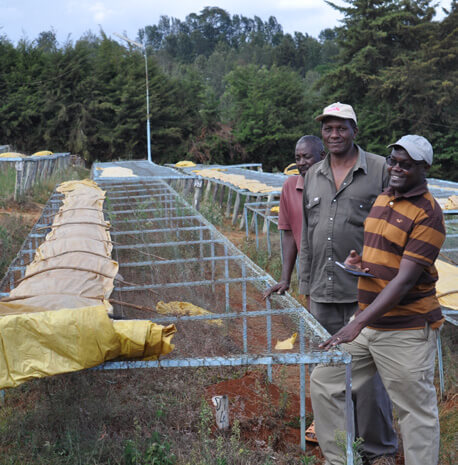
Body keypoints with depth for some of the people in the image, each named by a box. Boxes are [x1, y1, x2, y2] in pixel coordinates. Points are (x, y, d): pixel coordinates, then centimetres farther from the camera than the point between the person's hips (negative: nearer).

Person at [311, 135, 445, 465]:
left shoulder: (428, 214, -16)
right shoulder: (383, 199, 10)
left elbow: (405, 280, -22)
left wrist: (358, 324, -28)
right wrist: (359, 259, 2)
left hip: (405, 331, -8)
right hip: (368, 323, 8)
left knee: (417, 412, 2)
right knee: (325, 381, 11)